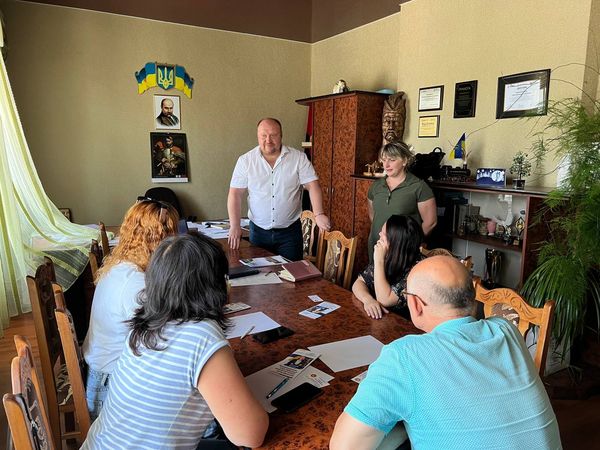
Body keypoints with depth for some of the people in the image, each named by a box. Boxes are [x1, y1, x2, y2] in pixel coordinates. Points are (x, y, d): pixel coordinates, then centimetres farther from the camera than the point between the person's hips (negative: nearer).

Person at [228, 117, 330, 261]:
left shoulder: (299, 158, -4)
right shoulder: (245, 160, -3)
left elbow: (312, 186, -8)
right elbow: (235, 194, -3)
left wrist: (319, 215, -22)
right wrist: (235, 226, -12)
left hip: (290, 231, -1)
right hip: (258, 231, 1)